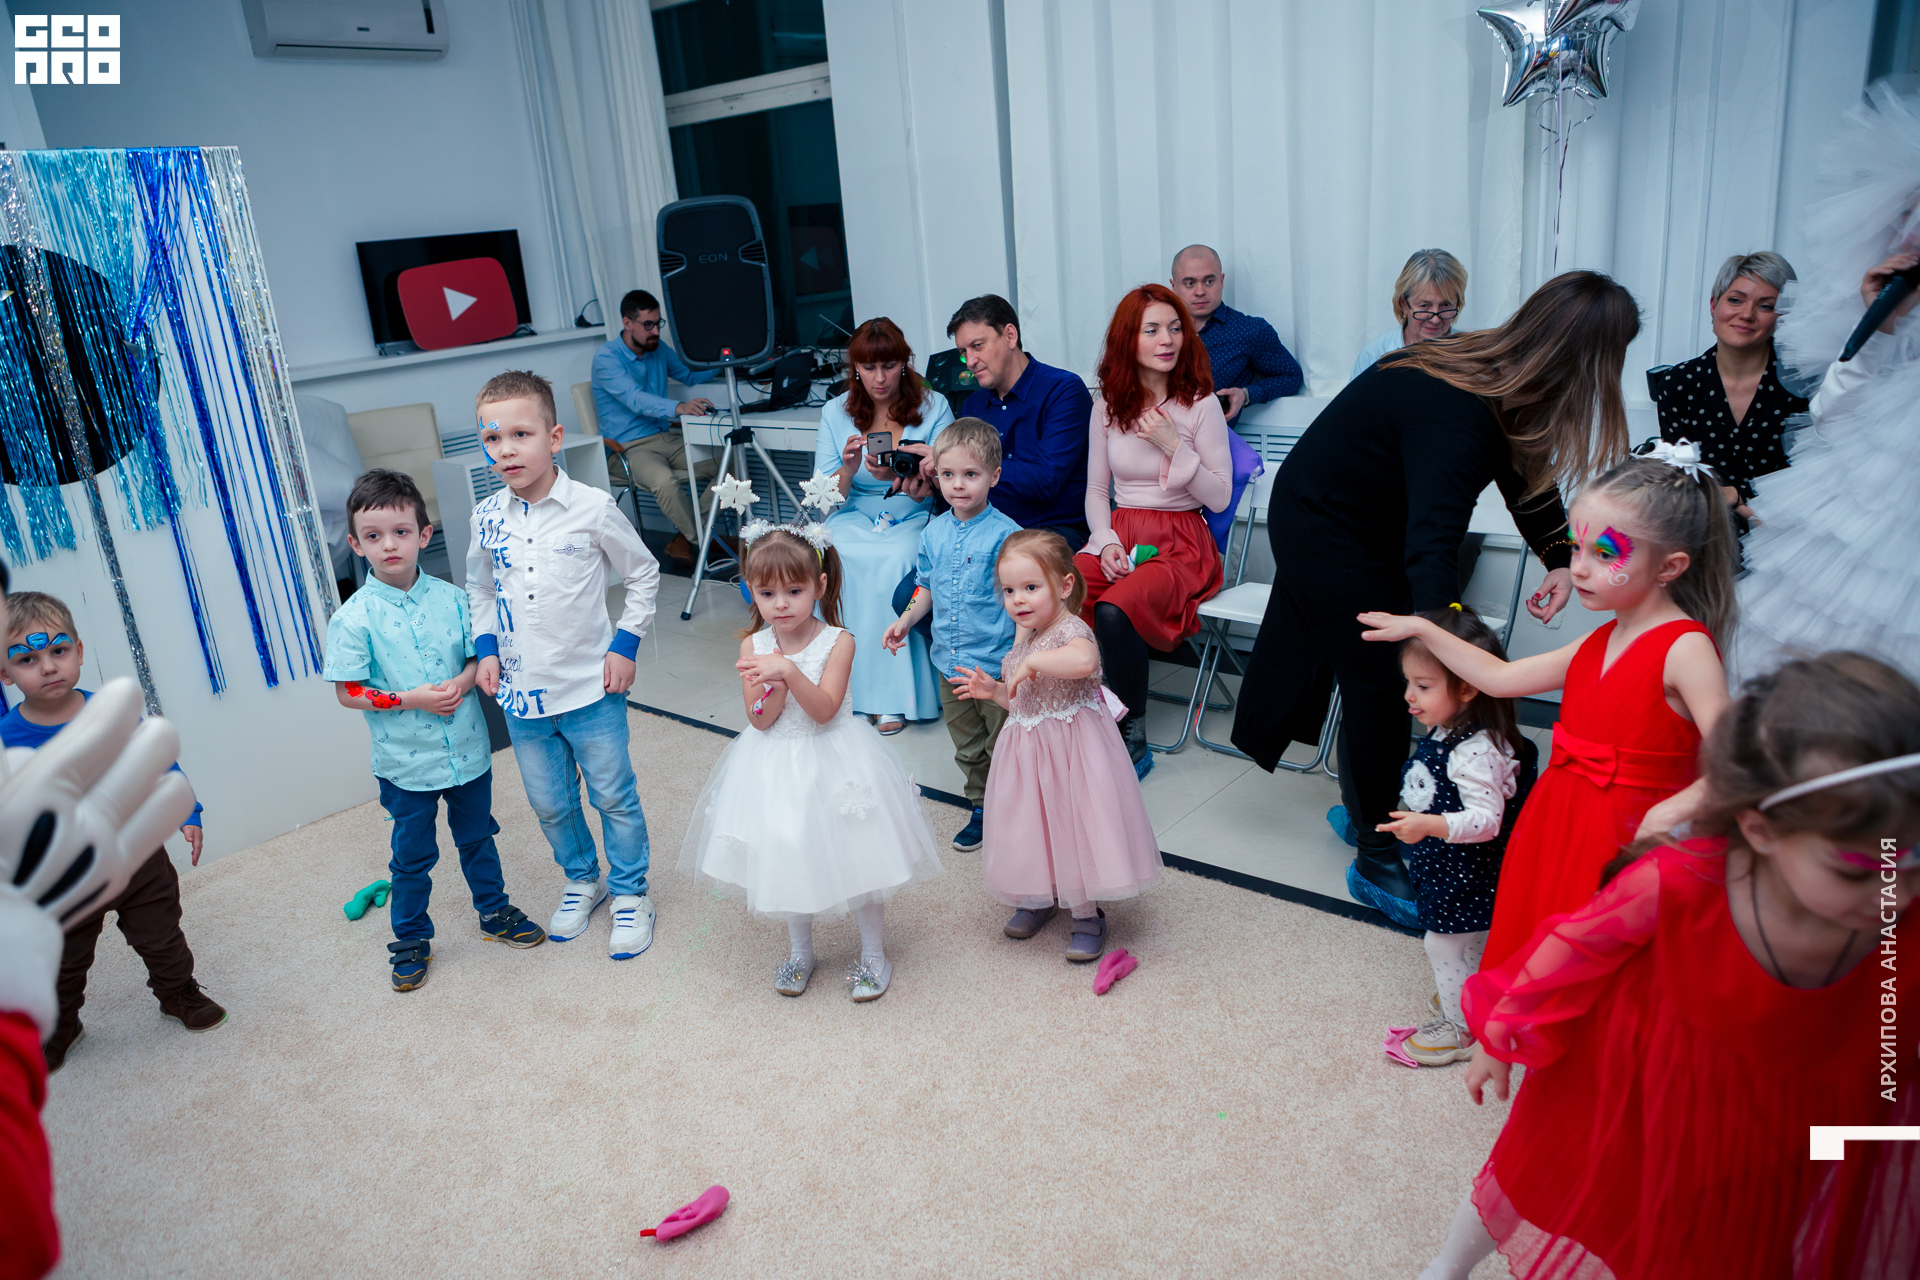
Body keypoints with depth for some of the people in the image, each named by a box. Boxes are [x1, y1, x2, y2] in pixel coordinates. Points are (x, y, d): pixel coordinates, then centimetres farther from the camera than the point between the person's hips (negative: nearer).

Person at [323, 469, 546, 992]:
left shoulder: (451, 599, -5)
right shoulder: (354, 618, -13)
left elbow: (481, 655, 4)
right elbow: (348, 692, -10)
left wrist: (463, 681, -17)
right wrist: (411, 700, -21)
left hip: (467, 750, 3)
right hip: (406, 763, -2)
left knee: (477, 836, 21)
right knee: (413, 856, 12)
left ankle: (495, 911, 41)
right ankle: (411, 939, 32)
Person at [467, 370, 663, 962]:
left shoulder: (592, 508, -13)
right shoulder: (487, 517, -2)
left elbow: (643, 575, -1)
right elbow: (480, 588, 15)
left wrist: (624, 645, -6)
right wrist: (486, 648, 2)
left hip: (590, 689, -4)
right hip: (521, 693, 4)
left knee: (614, 797, 9)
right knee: (550, 803, 17)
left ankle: (630, 893, 29)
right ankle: (581, 880, 42)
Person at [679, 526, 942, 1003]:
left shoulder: (837, 642, -14)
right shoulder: (754, 646, -5)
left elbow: (824, 710, -22)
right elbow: (759, 719, -9)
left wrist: (789, 670, -34)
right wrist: (775, 682, -26)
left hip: (832, 764, -3)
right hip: (776, 770, 3)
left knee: (856, 856, 5)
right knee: (786, 857, 16)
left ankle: (873, 953, 26)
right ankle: (799, 951, 38)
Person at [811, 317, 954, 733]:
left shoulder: (934, 406, 1)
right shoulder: (835, 414, 7)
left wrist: (897, 475, -25)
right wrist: (848, 469, -19)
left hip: (913, 520, -2)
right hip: (853, 519, 2)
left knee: (895, 560, -36)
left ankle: (892, 696, -27)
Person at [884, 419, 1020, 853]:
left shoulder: (1004, 534, -14)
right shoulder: (934, 532, 4)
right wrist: (907, 619, 4)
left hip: (996, 663, -6)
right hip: (949, 662, 6)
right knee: (967, 747, 19)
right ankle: (982, 809, 35)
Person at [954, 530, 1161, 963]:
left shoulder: (1071, 630, -19)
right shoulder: (1023, 636, 8)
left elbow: (1084, 660, -46)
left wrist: (1033, 661, -34)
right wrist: (994, 690, 1)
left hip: (1070, 747, -8)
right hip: (1028, 747, 8)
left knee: (1074, 825, 0)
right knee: (1032, 826, 17)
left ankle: (1087, 914, 18)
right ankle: (1039, 897, 39)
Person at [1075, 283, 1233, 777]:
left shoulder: (1201, 404, -2)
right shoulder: (1109, 405, 8)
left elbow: (1219, 498, -4)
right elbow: (1096, 490, 12)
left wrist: (1174, 447, -15)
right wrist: (1106, 543, -6)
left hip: (1180, 543, -3)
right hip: (1117, 536, 4)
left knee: (1114, 611, -34)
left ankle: (1132, 739, -15)